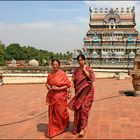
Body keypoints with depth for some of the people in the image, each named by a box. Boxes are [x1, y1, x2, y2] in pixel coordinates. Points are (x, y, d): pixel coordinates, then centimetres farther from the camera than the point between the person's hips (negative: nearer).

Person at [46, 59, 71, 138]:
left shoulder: (62, 74, -10)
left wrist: (59, 88, -18)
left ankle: (64, 125, 39)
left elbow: (68, 84, -9)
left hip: (61, 96, -4)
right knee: (53, 113, 8)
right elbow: (47, 84, 15)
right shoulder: (50, 74, 4)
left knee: (61, 112, 7)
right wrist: (50, 88, -7)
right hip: (52, 96, 4)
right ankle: (53, 130, 22)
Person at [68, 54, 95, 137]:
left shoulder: (88, 69, -5)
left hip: (87, 92, -4)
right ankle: (77, 126, 23)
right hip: (78, 92, 4)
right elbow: (74, 80, 11)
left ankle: (83, 128, -7)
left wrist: (84, 70, -17)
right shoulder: (76, 70, 7)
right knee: (77, 108, 7)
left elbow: (92, 78, -18)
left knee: (84, 108, -10)